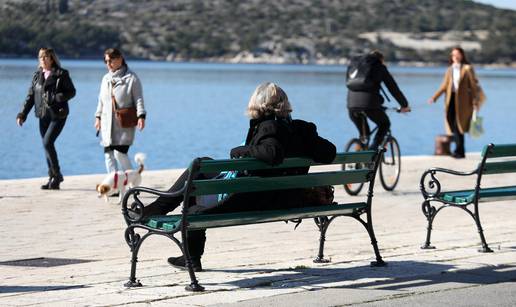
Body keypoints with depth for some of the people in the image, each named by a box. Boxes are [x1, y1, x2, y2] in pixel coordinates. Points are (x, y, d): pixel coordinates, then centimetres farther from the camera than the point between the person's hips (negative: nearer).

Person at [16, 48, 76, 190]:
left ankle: (57, 175, -2)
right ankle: (53, 178, 16)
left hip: (58, 115, -6)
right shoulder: (37, 75, 10)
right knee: (47, 145, 7)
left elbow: (71, 91, -2)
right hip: (43, 115, 6)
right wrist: (22, 114, 4)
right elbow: (30, 96, 11)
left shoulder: (61, 74, -4)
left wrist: (56, 98, -18)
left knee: (48, 142, -16)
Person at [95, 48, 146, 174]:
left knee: (120, 153, -14)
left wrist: (141, 116, -16)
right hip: (107, 124, 6)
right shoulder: (106, 78, 15)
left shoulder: (131, 78, -3)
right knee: (108, 154, 2)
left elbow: (139, 99, -6)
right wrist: (98, 117, 19)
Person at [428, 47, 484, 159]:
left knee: (459, 125, -11)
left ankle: (459, 151, -7)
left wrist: (476, 101, -7)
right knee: (453, 125, 1)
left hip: (462, 100, -5)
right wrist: (434, 97, 5)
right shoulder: (450, 69, 15)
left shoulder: (467, 68, 0)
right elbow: (444, 86, 14)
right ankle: (460, 152, 9)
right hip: (451, 99, 5)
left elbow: (473, 85, -1)